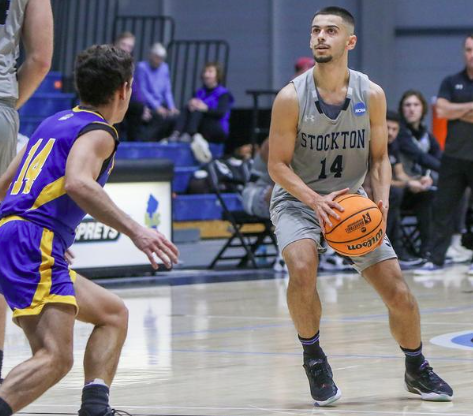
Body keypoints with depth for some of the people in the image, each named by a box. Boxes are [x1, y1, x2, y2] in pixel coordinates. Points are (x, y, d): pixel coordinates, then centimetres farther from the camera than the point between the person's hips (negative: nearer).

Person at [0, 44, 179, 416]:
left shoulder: (54, 123, 23)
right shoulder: (98, 131, -2)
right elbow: (77, 183, -23)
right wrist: (134, 230, -26)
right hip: (33, 244, -9)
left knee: (114, 313, 20)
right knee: (55, 359, -20)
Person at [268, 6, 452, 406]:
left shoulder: (372, 95, -9)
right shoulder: (291, 98, -17)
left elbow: (379, 158, 2)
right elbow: (278, 165, -13)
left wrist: (382, 200, -17)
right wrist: (315, 200, -29)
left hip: (350, 200, 3)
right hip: (298, 200, -3)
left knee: (398, 290, -2)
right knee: (302, 268, -32)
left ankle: (417, 370, 24)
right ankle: (313, 356, -8)